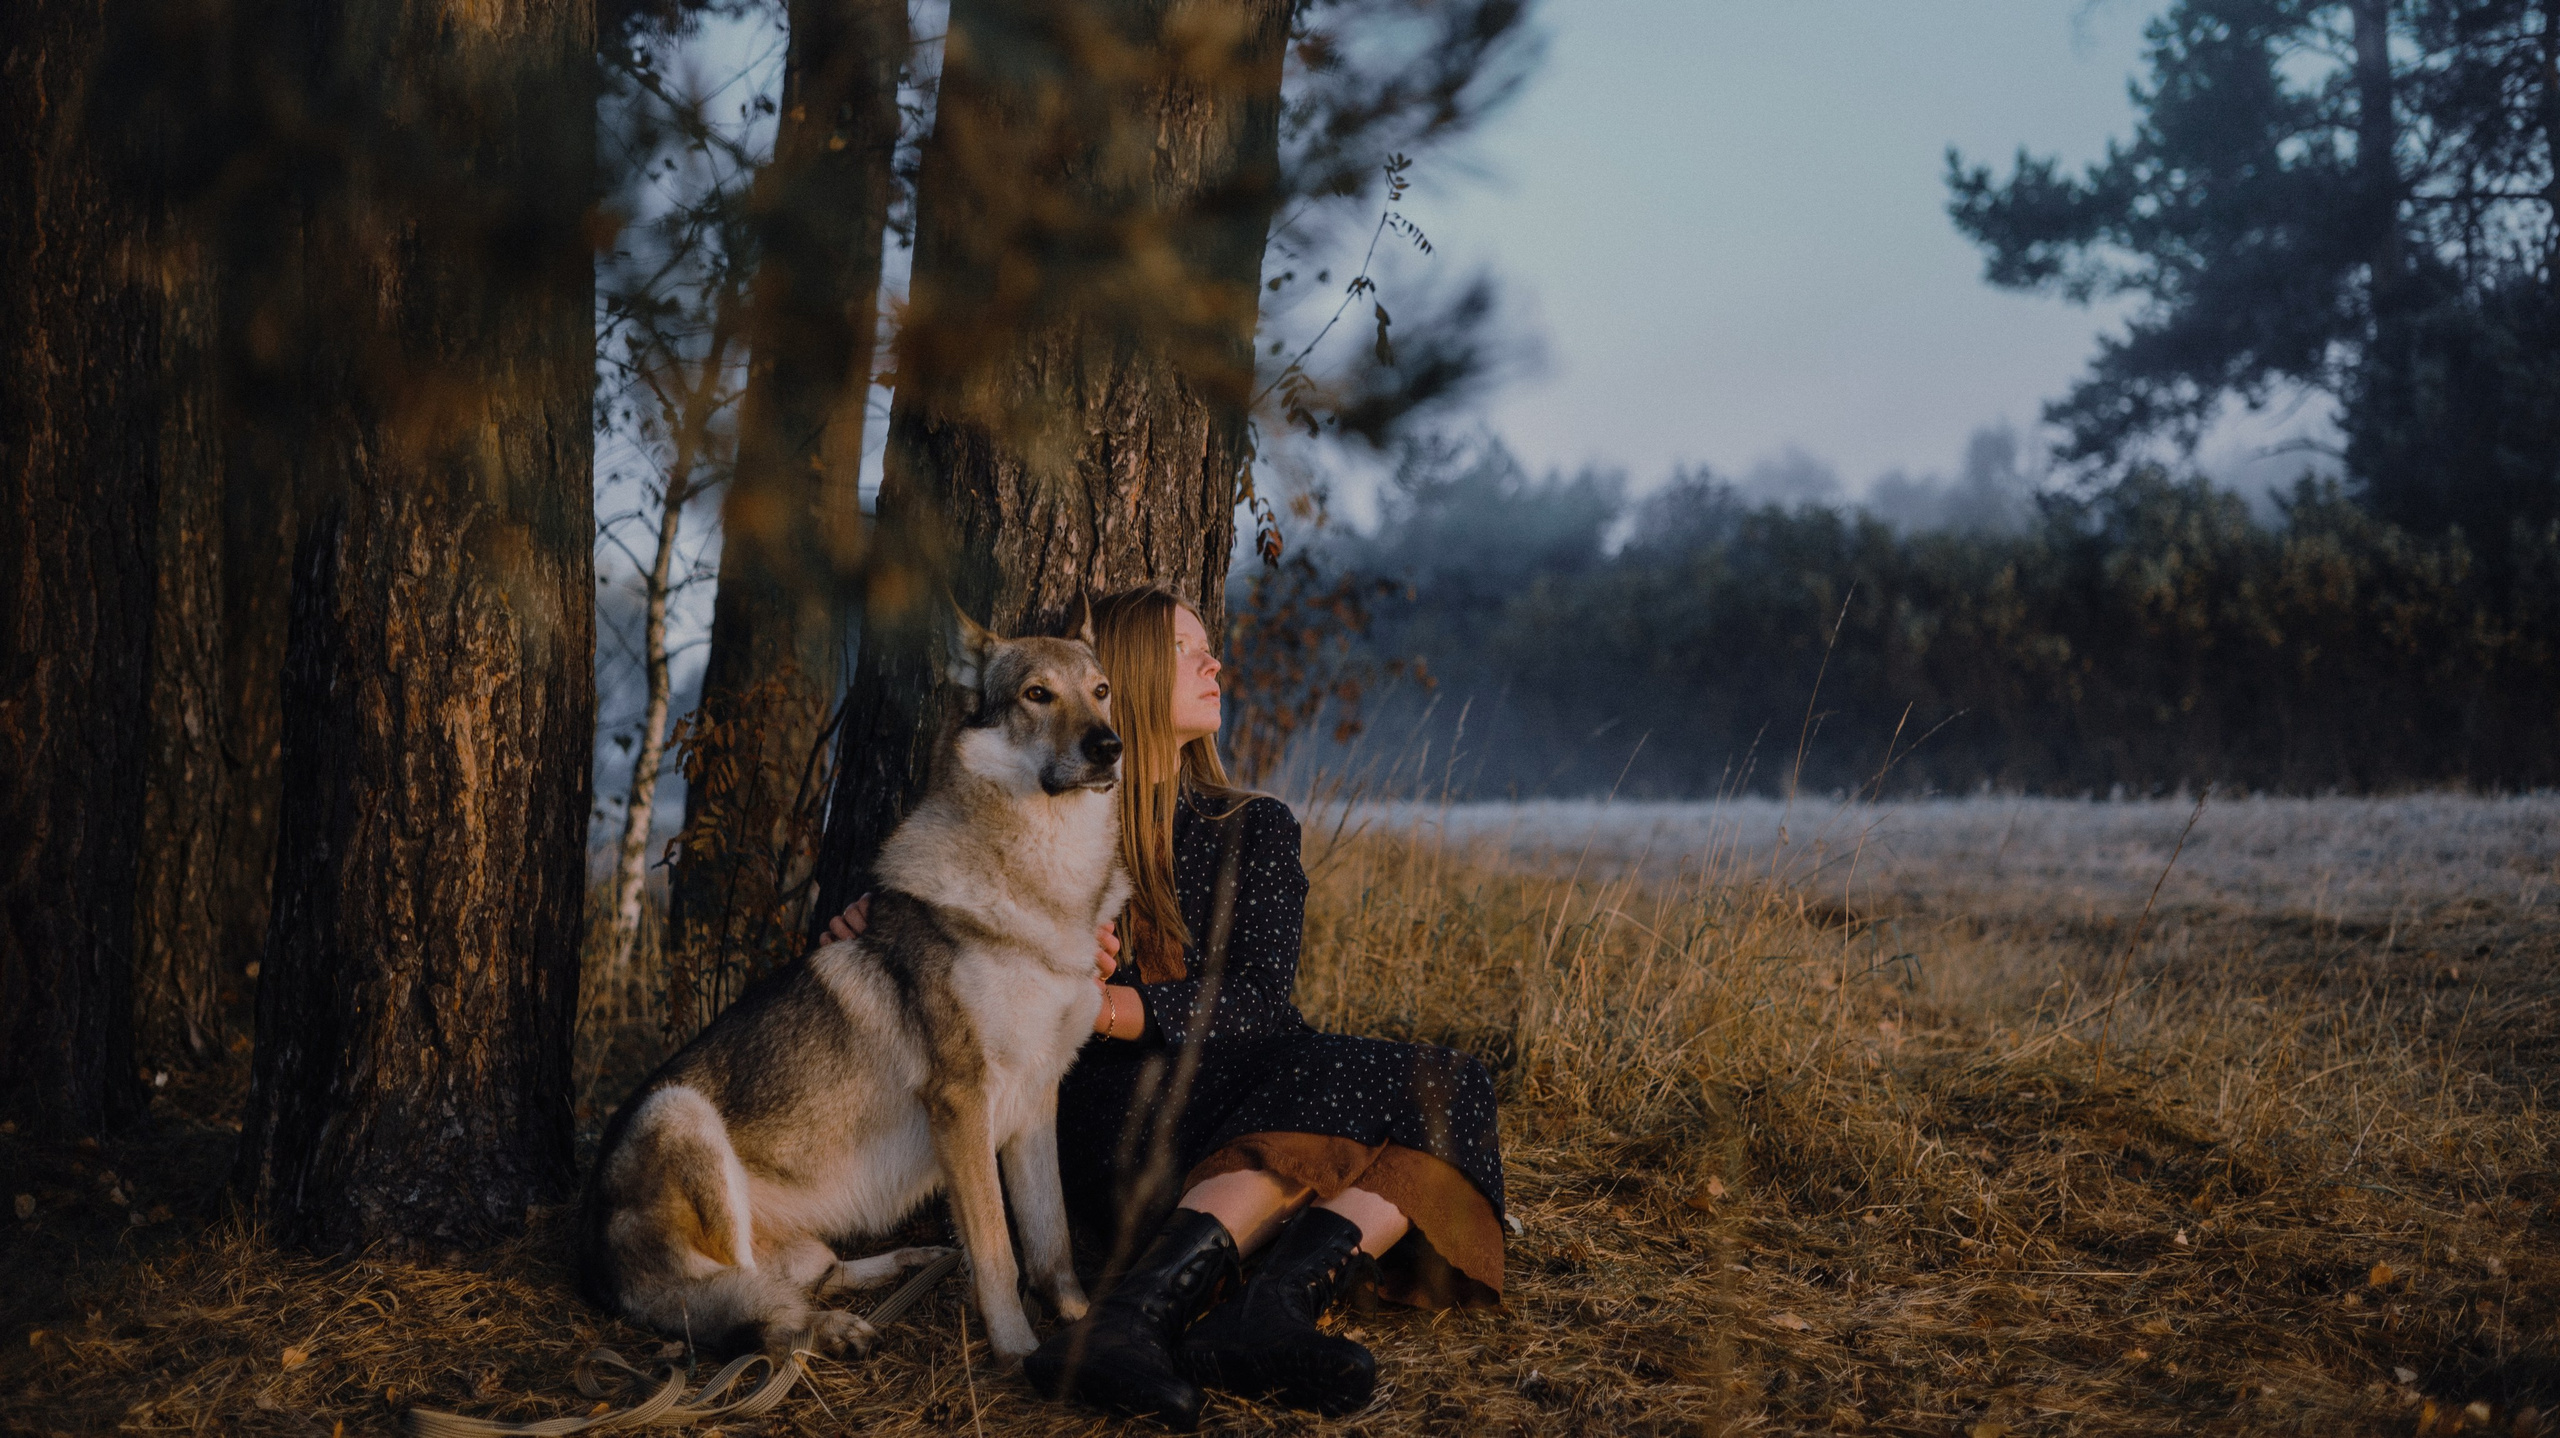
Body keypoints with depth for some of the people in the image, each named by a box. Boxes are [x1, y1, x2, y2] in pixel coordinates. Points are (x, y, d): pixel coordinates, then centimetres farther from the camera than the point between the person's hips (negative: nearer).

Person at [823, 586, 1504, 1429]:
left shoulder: (1254, 830, 18)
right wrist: (875, 911, -7)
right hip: (1113, 1126, -4)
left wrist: (1107, 1007, -19)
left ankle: (1274, 1306, -49)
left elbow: (1259, 1001, 1)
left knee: (1446, 1088, -26)